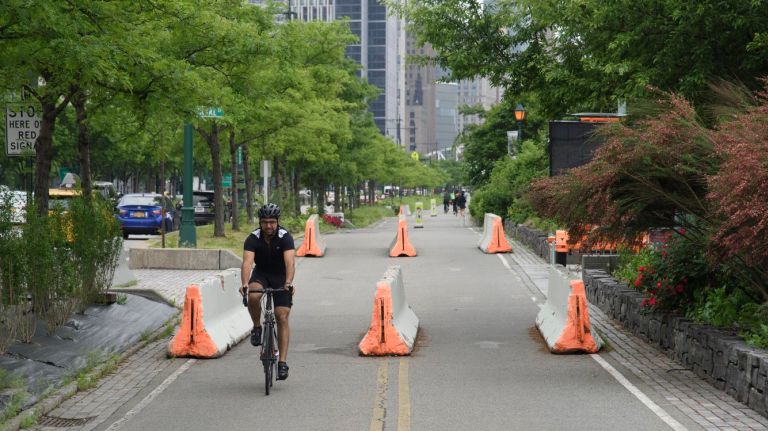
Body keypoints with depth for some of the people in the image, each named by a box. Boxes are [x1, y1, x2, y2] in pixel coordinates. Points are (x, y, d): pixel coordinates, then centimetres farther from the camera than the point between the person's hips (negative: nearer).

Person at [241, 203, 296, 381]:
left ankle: (282, 362, -7)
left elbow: (290, 262, -37)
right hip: (261, 273, 1)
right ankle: (257, 327, -5)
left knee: (282, 317, -10)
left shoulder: (285, 237, -23)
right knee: (253, 297, -33)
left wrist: (289, 282, -54)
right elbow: (247, 262, -34)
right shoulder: (253, 239, -20)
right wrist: (244, 283, -51)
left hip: (281, 276, -1)